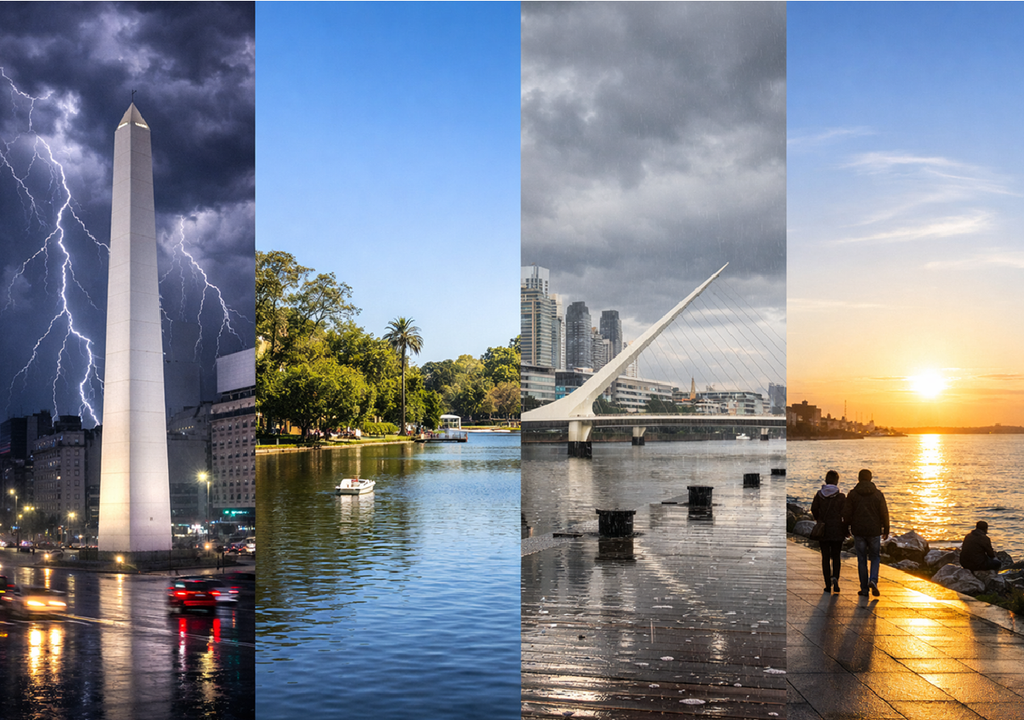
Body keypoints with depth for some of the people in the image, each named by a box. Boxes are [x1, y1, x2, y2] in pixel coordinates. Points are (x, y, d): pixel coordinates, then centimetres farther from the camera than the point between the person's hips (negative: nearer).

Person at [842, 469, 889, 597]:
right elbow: (884, 513, -3)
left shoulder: (852, 494, -4)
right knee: (875, 557, 16)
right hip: (874, 531, 0)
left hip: (858, 531, 0)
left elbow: (846, 514, -5)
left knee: (862, 560, 8)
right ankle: (873, 580, -8)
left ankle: (864, 589, 9)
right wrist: (886, 529, 9)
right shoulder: (878, 494, -3)